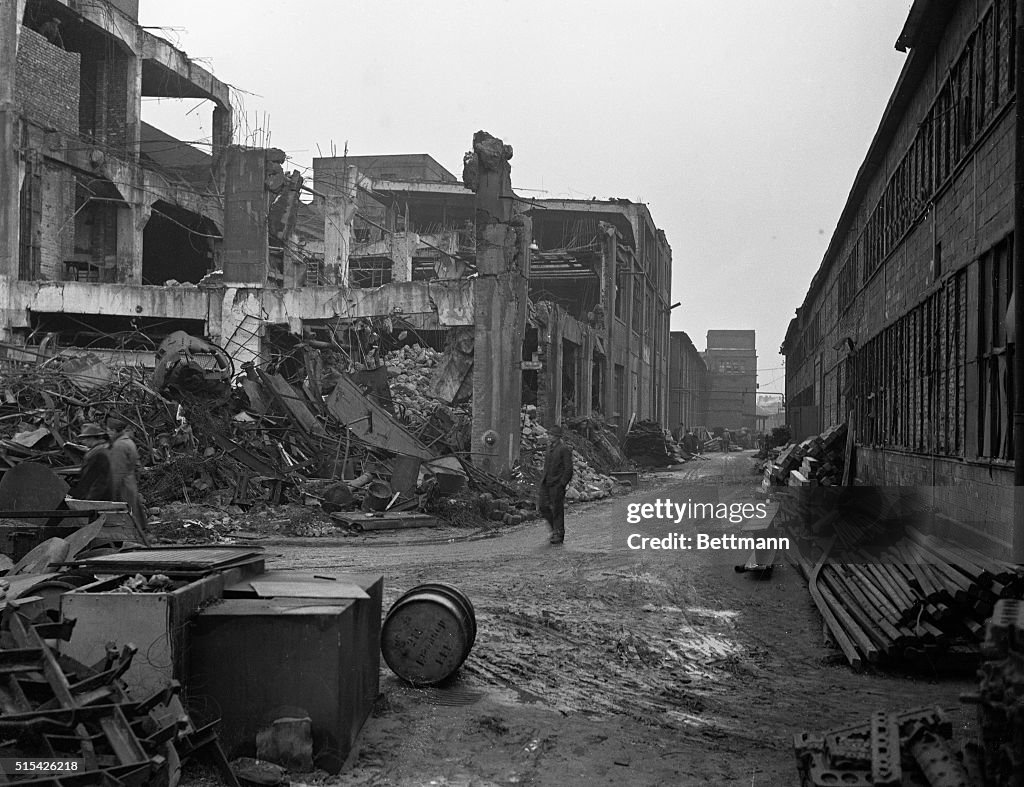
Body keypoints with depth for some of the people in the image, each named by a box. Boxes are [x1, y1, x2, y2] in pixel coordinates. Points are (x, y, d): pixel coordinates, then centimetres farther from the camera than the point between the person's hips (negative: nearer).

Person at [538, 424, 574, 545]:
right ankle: (555, 527, 19)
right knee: (543, 506, 1)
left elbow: (568, 469, -12)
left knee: (557, 510, -1)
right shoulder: (550, 448, 15)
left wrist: (562, 484, -17)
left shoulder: (564, 449, -10)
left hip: (557, 484, -7)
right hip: (546, 483, 7)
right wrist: (543, 480, 14)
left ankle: (559, 534, 10)